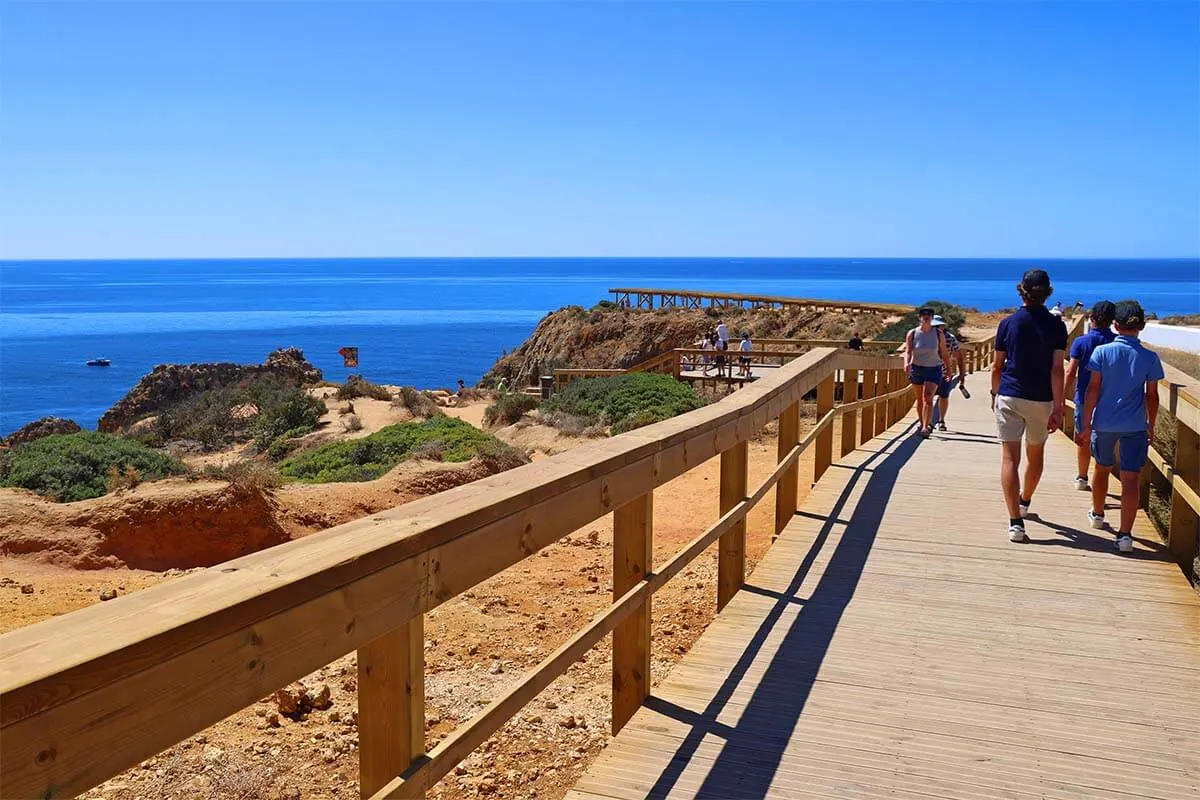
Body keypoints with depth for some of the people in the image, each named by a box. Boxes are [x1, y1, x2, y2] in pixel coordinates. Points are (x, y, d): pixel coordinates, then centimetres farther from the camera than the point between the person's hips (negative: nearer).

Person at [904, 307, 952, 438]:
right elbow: (908, 350, -13)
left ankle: (926, 428, -22)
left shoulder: (938, 334, -3)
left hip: (934, 369, -2)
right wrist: (906, 363, -32)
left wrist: (948, 369, 8)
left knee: (928, 398, -17)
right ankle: (922, 424, 31)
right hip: (917, 368, 2)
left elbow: (944, 353, 4)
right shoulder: (912, 333, -3)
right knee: (919, 399, 13)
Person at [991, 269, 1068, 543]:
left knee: (1009, 458, -5)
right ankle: (1024, 502, 44)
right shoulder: (1056, 325, -3)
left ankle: (1015, 521, -15)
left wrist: (995, 394, 18)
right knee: (1035, 454, 22)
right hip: (1041, 400, 1)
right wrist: (1058, 409, -9)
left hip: (1009, 397, -1)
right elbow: (1056, 370, -9)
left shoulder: (1008, 323, -2)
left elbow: (997, 367, 2)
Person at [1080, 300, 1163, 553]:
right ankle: (1125, 534, -5)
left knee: (1102, 468, 22)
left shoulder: (1102, 352, -8)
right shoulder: (1149, 358, -5)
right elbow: (1152, 396, 1)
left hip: (1104, 423, 1)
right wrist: (1151, 426, 14)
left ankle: (1097, 515, 41)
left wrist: (1086, 421, -1)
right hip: (1135, 426, 0)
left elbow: (1093, 389, -7)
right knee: (1130, 478, 0)